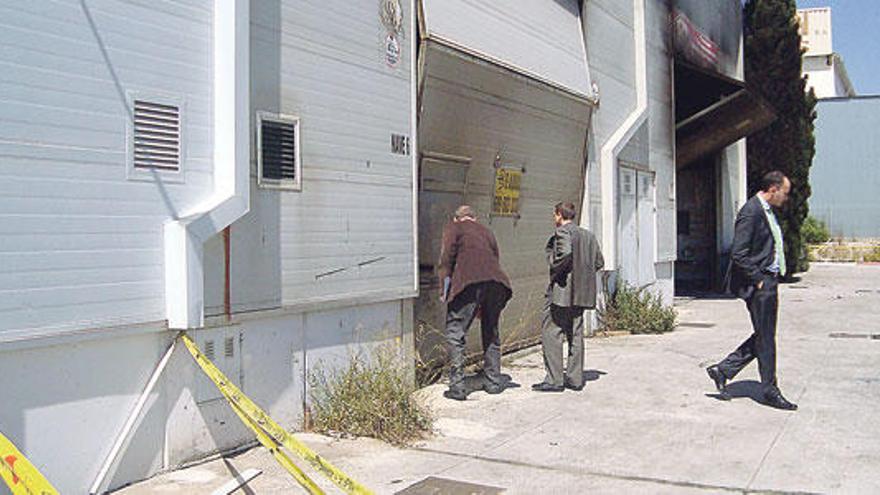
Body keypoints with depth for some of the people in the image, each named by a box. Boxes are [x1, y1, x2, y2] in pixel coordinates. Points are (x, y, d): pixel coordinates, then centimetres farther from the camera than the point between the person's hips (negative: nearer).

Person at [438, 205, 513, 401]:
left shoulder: (453, 228, 16)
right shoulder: (487, 232, 30)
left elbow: (447, 256, 2)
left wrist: (445, 289, 4)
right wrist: (483, 306, 32)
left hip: (469, 282, -5)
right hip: (496, 282, 5)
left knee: (455, 334, 2)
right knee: (491, 333, 20)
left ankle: (457, 386, -4)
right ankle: (493, 382, 24)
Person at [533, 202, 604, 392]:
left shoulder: (562, 232, -8)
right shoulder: (588, 235, 15)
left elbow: (565, 253, -26)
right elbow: (599, 262, 13)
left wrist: (555, 267, -11)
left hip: (562, 291, -8)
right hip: (581, 293, 8)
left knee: (551, 334, -3)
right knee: (575, 335, 12)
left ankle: (554, 380, -4)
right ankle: (575, 378, 15)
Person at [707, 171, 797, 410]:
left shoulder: (767, 211, 15)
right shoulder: (751, 212, -17)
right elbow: (738, 255, -21)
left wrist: (773, 278, 14)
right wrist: (758, 280, -17)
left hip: (769, 281, 10)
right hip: (758, 284, -10)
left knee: (764, 336, 12)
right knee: (765, 338, 1)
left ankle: (722, 370, 19)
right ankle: (770, 390, 12)